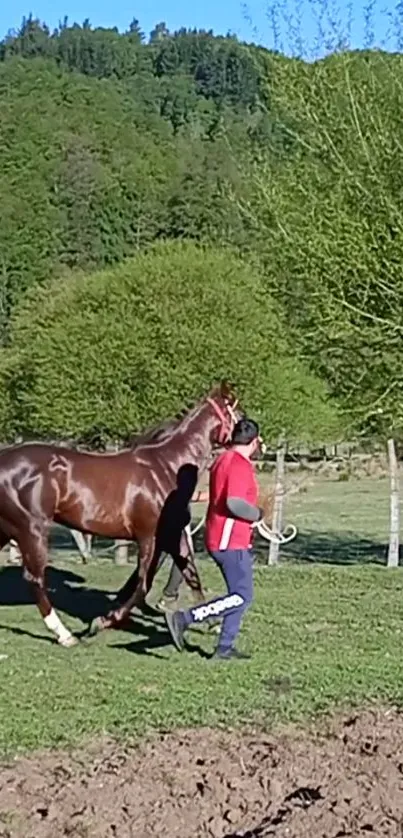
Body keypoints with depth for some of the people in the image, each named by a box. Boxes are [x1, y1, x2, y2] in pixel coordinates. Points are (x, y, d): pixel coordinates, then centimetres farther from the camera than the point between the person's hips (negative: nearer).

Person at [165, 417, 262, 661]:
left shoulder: (223, 460, 14)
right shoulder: (240, 465, -18)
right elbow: (234, 503, -30)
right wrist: (258, 514, -13)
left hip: (219, 538, 10)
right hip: (231, 542, -10)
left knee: (240, 594, 16)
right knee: (242, 596, -7)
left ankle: (226, 647, 16)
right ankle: (183, 618, -12)